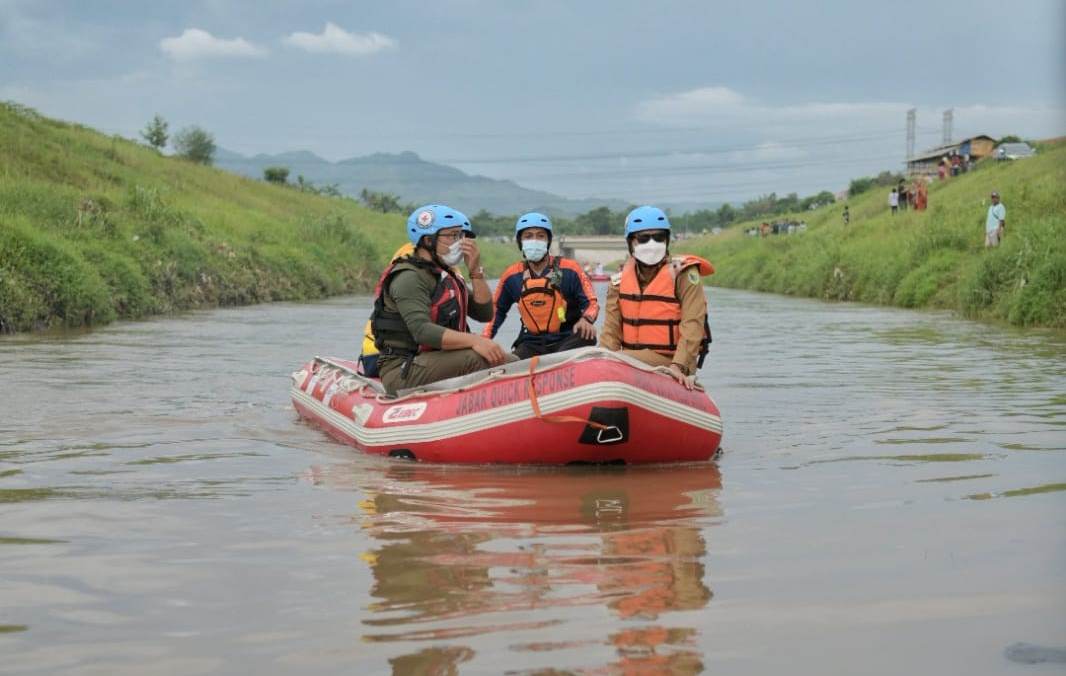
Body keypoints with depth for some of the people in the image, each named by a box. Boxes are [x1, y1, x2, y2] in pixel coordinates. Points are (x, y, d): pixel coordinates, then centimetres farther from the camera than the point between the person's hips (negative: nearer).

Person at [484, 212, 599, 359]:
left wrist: (586, 319, -25)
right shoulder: (512, 276, 5)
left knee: (587, 337, -34)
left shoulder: (569, 270, -3)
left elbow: (591, 302, -1)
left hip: (567, 340, -1)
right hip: (532, 343, 1)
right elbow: (497, 310, 18)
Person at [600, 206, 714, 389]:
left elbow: (692, 325, -13)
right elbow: (611, 330, 6)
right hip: (631, 360, 5)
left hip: (671, 362, -5)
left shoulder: (683, 273, -4)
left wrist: (678, 365, -26)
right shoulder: (621, 279, 11)